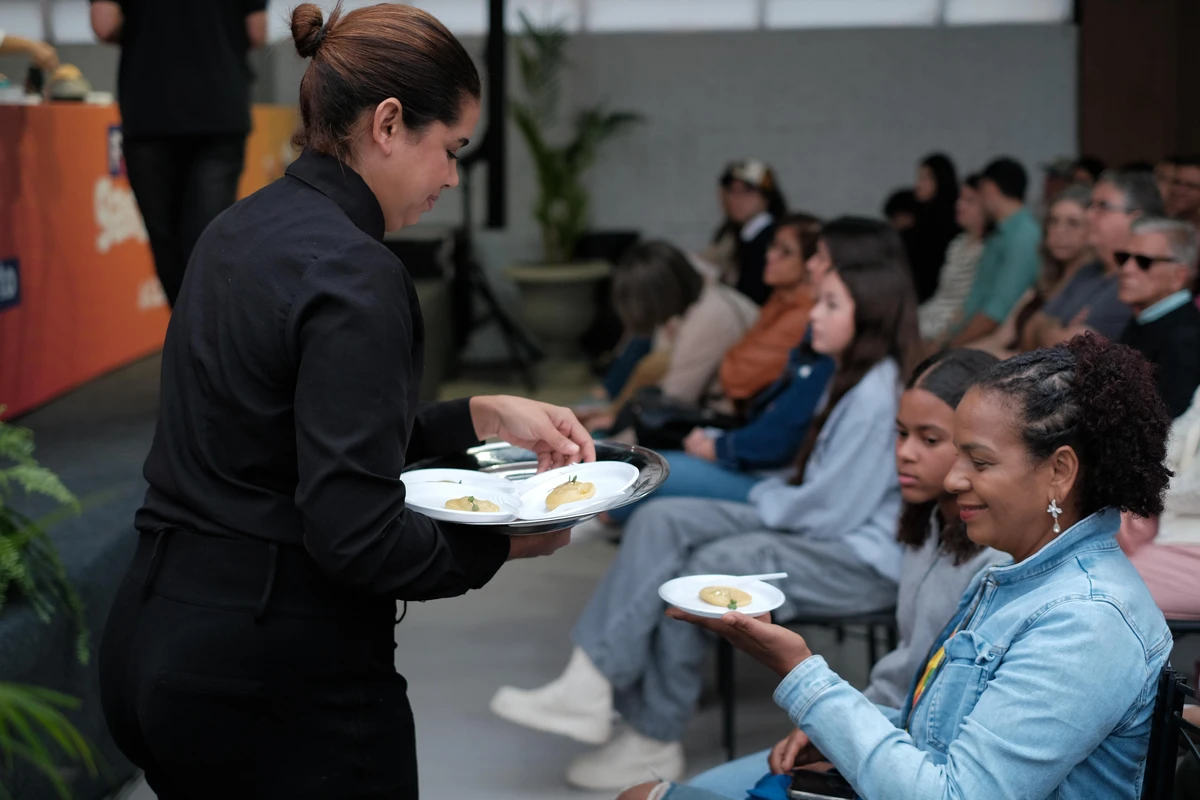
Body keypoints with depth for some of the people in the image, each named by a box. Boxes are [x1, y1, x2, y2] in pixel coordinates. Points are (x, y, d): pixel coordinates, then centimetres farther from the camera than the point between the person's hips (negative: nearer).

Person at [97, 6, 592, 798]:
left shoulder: (243, 230, 9)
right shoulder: (354, 274, -19)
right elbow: (357, 536, -23)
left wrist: (482, 417, 15)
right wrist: (503, 543, -8)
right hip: (277, 675, -9)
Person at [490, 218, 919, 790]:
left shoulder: (879, 395, -19)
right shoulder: (853, 378, 15)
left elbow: (832, 511, -20)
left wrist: (769, 500, -3)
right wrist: (776, 496, 2)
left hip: (864, 561, -10)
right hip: (820, 531, 10)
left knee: (706, 569, -29)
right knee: (662, 521, -8)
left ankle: (654, 742, -15)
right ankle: (590, 684, -19)